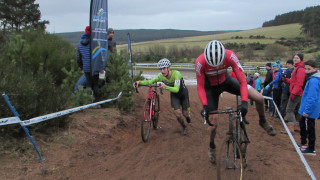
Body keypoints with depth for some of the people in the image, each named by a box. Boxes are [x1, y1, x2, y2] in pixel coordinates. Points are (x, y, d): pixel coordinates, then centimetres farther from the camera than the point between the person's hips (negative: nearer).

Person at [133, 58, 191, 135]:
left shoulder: (176, 74, -36)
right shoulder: (161, 76, -23)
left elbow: (176, 89, -46)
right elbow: (151, 81, -26)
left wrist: (166, 87, -63)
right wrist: (139, 82, -43)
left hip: (183, 93, -3)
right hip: (174, 95, 3)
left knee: (185, 113, 3)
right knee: (178, 114, -10)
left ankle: (187, 116, 43)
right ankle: (184, 127, 20)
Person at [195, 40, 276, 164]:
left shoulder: (230, 56, -32)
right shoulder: (200, 62, -34)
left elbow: (242, 80, -27)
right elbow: (200, 86, -22)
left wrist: (244, 102, -36)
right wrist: (205, 106, -31)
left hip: (226, 81, 2)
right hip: (211, 87, -1)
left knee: (259, 98, -14)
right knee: (213, 124, -2)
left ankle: (263, 122, 17)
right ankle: (212, 147, 28)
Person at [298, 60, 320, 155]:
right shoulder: (312, 79, 9)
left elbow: (312, 98, -27)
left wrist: (307, 111, -24)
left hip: (310, 111, -11)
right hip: (307, 109, 11)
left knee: (310, 129, -1)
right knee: (302, 124, 24)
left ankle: (311, 149, 9)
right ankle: (303, 143, 39)